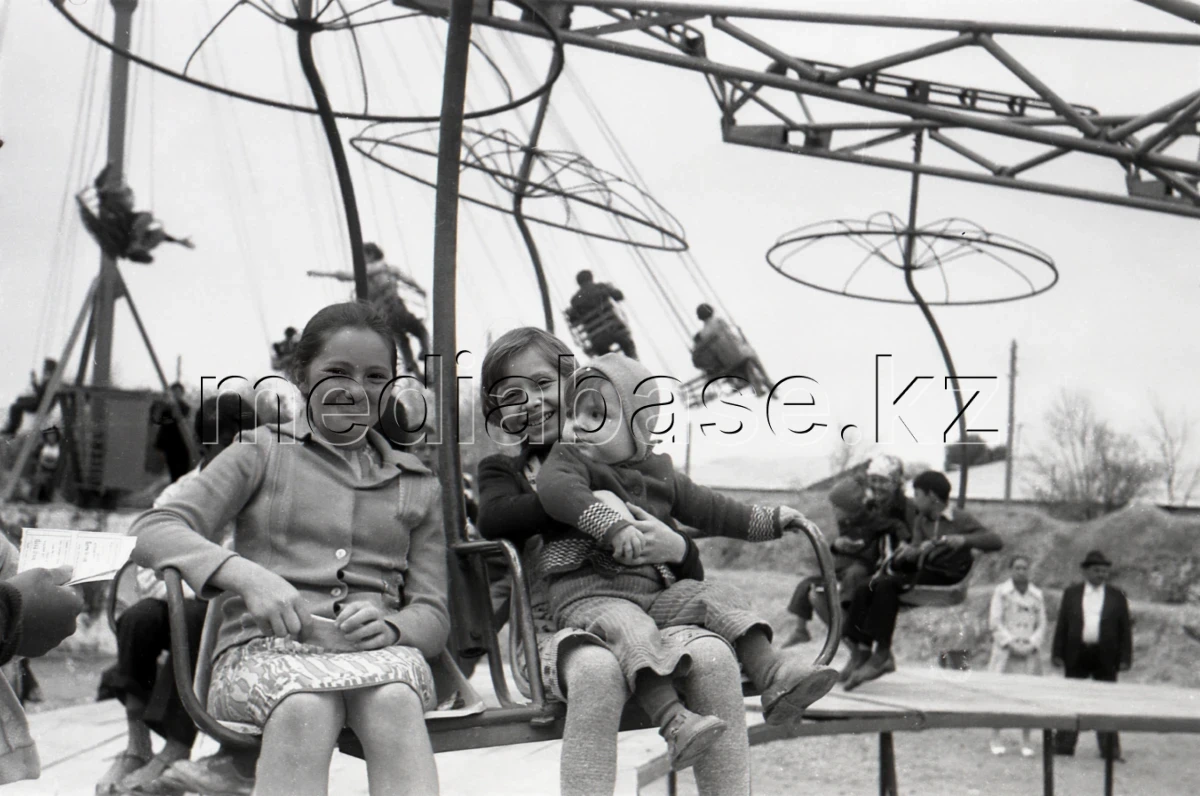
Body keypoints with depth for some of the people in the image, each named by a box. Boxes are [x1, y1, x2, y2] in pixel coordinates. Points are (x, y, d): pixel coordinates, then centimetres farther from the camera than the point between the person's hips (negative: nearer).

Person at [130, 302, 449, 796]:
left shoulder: (417, 485, 23)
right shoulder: (264, 452, 15)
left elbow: (433, 615, 17)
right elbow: (152, 532, 1)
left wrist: (388, 625, -9)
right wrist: (246, 575, -18)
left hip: (376, 650, 2)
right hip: (265, 646, -2)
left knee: (393, 702, -36)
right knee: (304, 709, -38)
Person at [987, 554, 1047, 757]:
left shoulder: (1037, 595, 12)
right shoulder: (1001, 592, 3)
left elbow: (1042, 624, 11)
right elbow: (994, 622, -2)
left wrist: (1031, 644, -5)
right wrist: (1011, 643, -11)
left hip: (1029, 651, 2)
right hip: (1005, 649, -2)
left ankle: (1026, 741, 5)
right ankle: (996, 738, 1)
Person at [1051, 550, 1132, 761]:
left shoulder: (1117, 596, 5)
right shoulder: (1071, 593, 7)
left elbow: (1125, 628, 4)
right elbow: (1061, 624, 6)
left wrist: (1125, 658, -3)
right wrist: (1057, 654, 0)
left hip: (1106, 657, -1)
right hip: (1077, 655, 1)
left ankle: (1109, 750, 10)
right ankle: (1063, 747, 12)